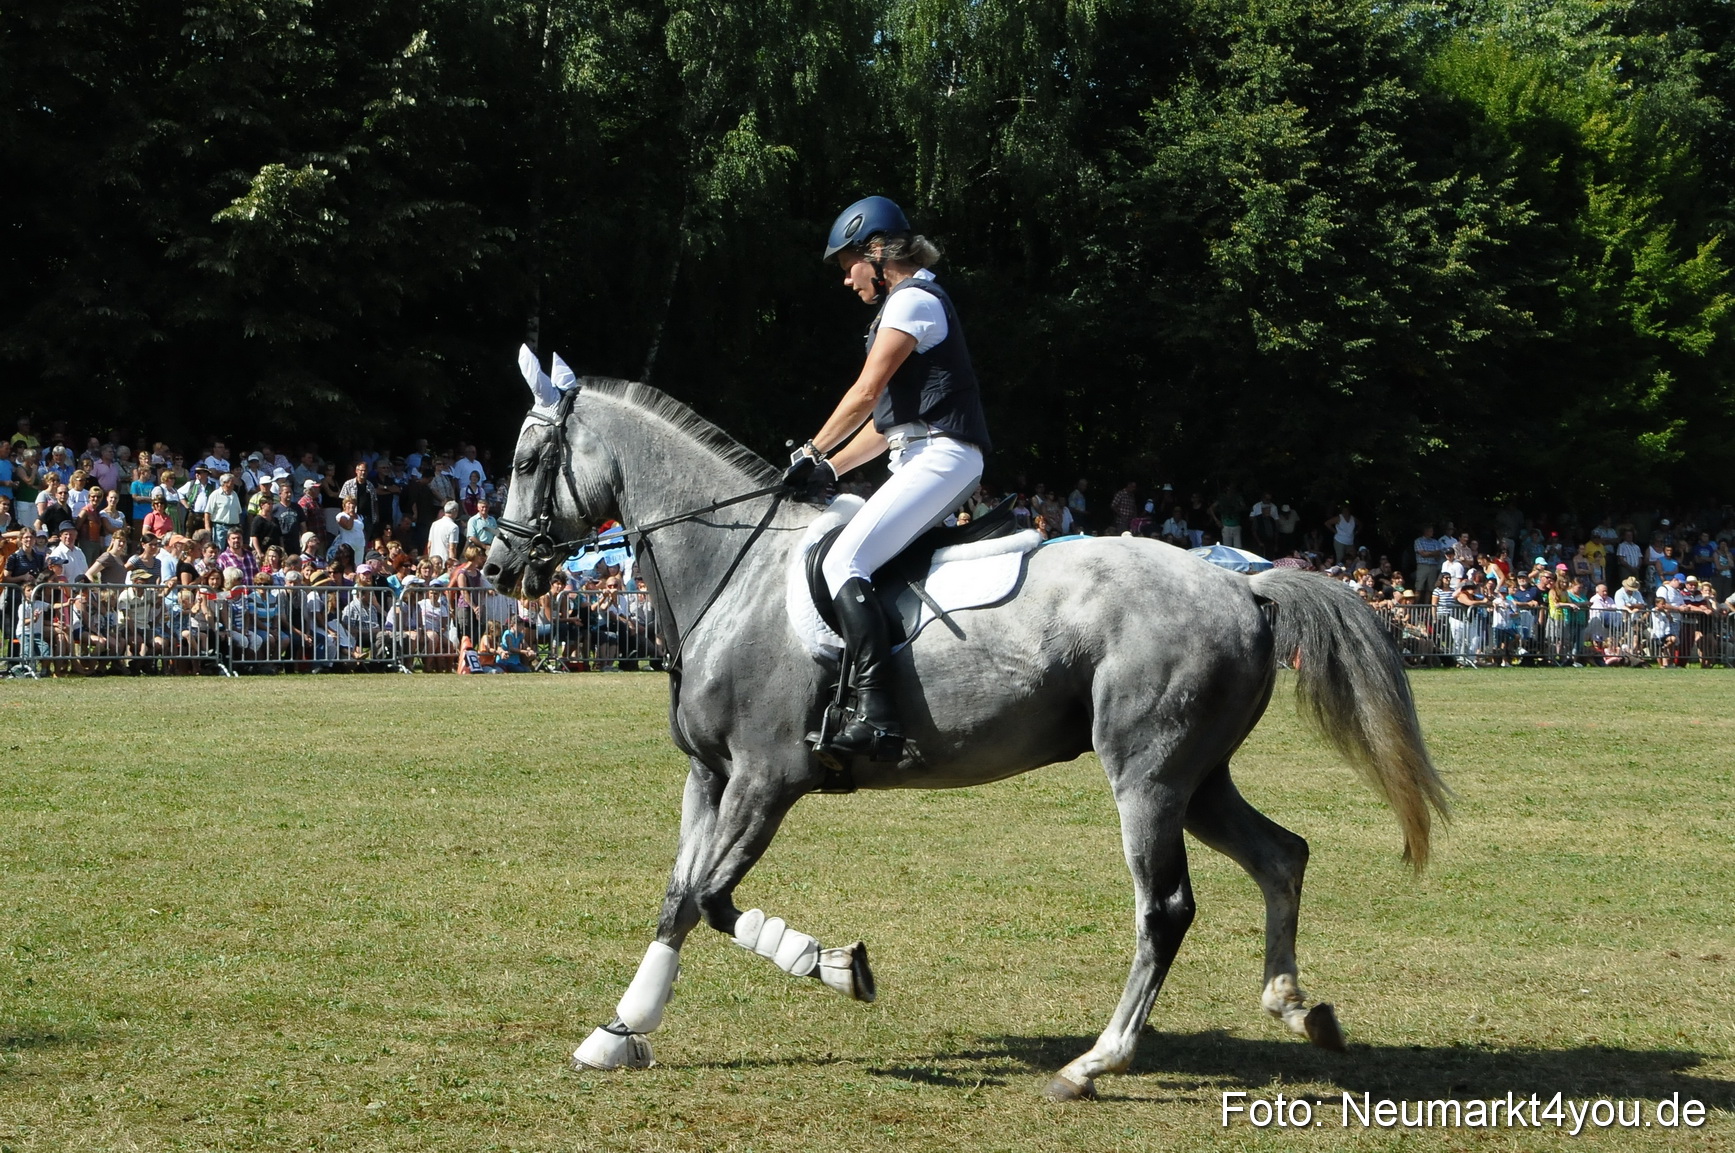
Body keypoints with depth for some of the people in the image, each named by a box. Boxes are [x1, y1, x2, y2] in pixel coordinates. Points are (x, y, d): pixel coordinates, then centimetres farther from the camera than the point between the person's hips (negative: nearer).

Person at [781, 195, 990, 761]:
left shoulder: (912, 301, -7)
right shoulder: (911, 304, 25)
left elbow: (866, 393, -12)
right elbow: (888, 417, 25)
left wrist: (812, 452, 0)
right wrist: (831, 468, 16)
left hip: (941, 456, -11)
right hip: (925, 459, 11)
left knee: (842, 562, -24)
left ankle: (875, 715, -36)